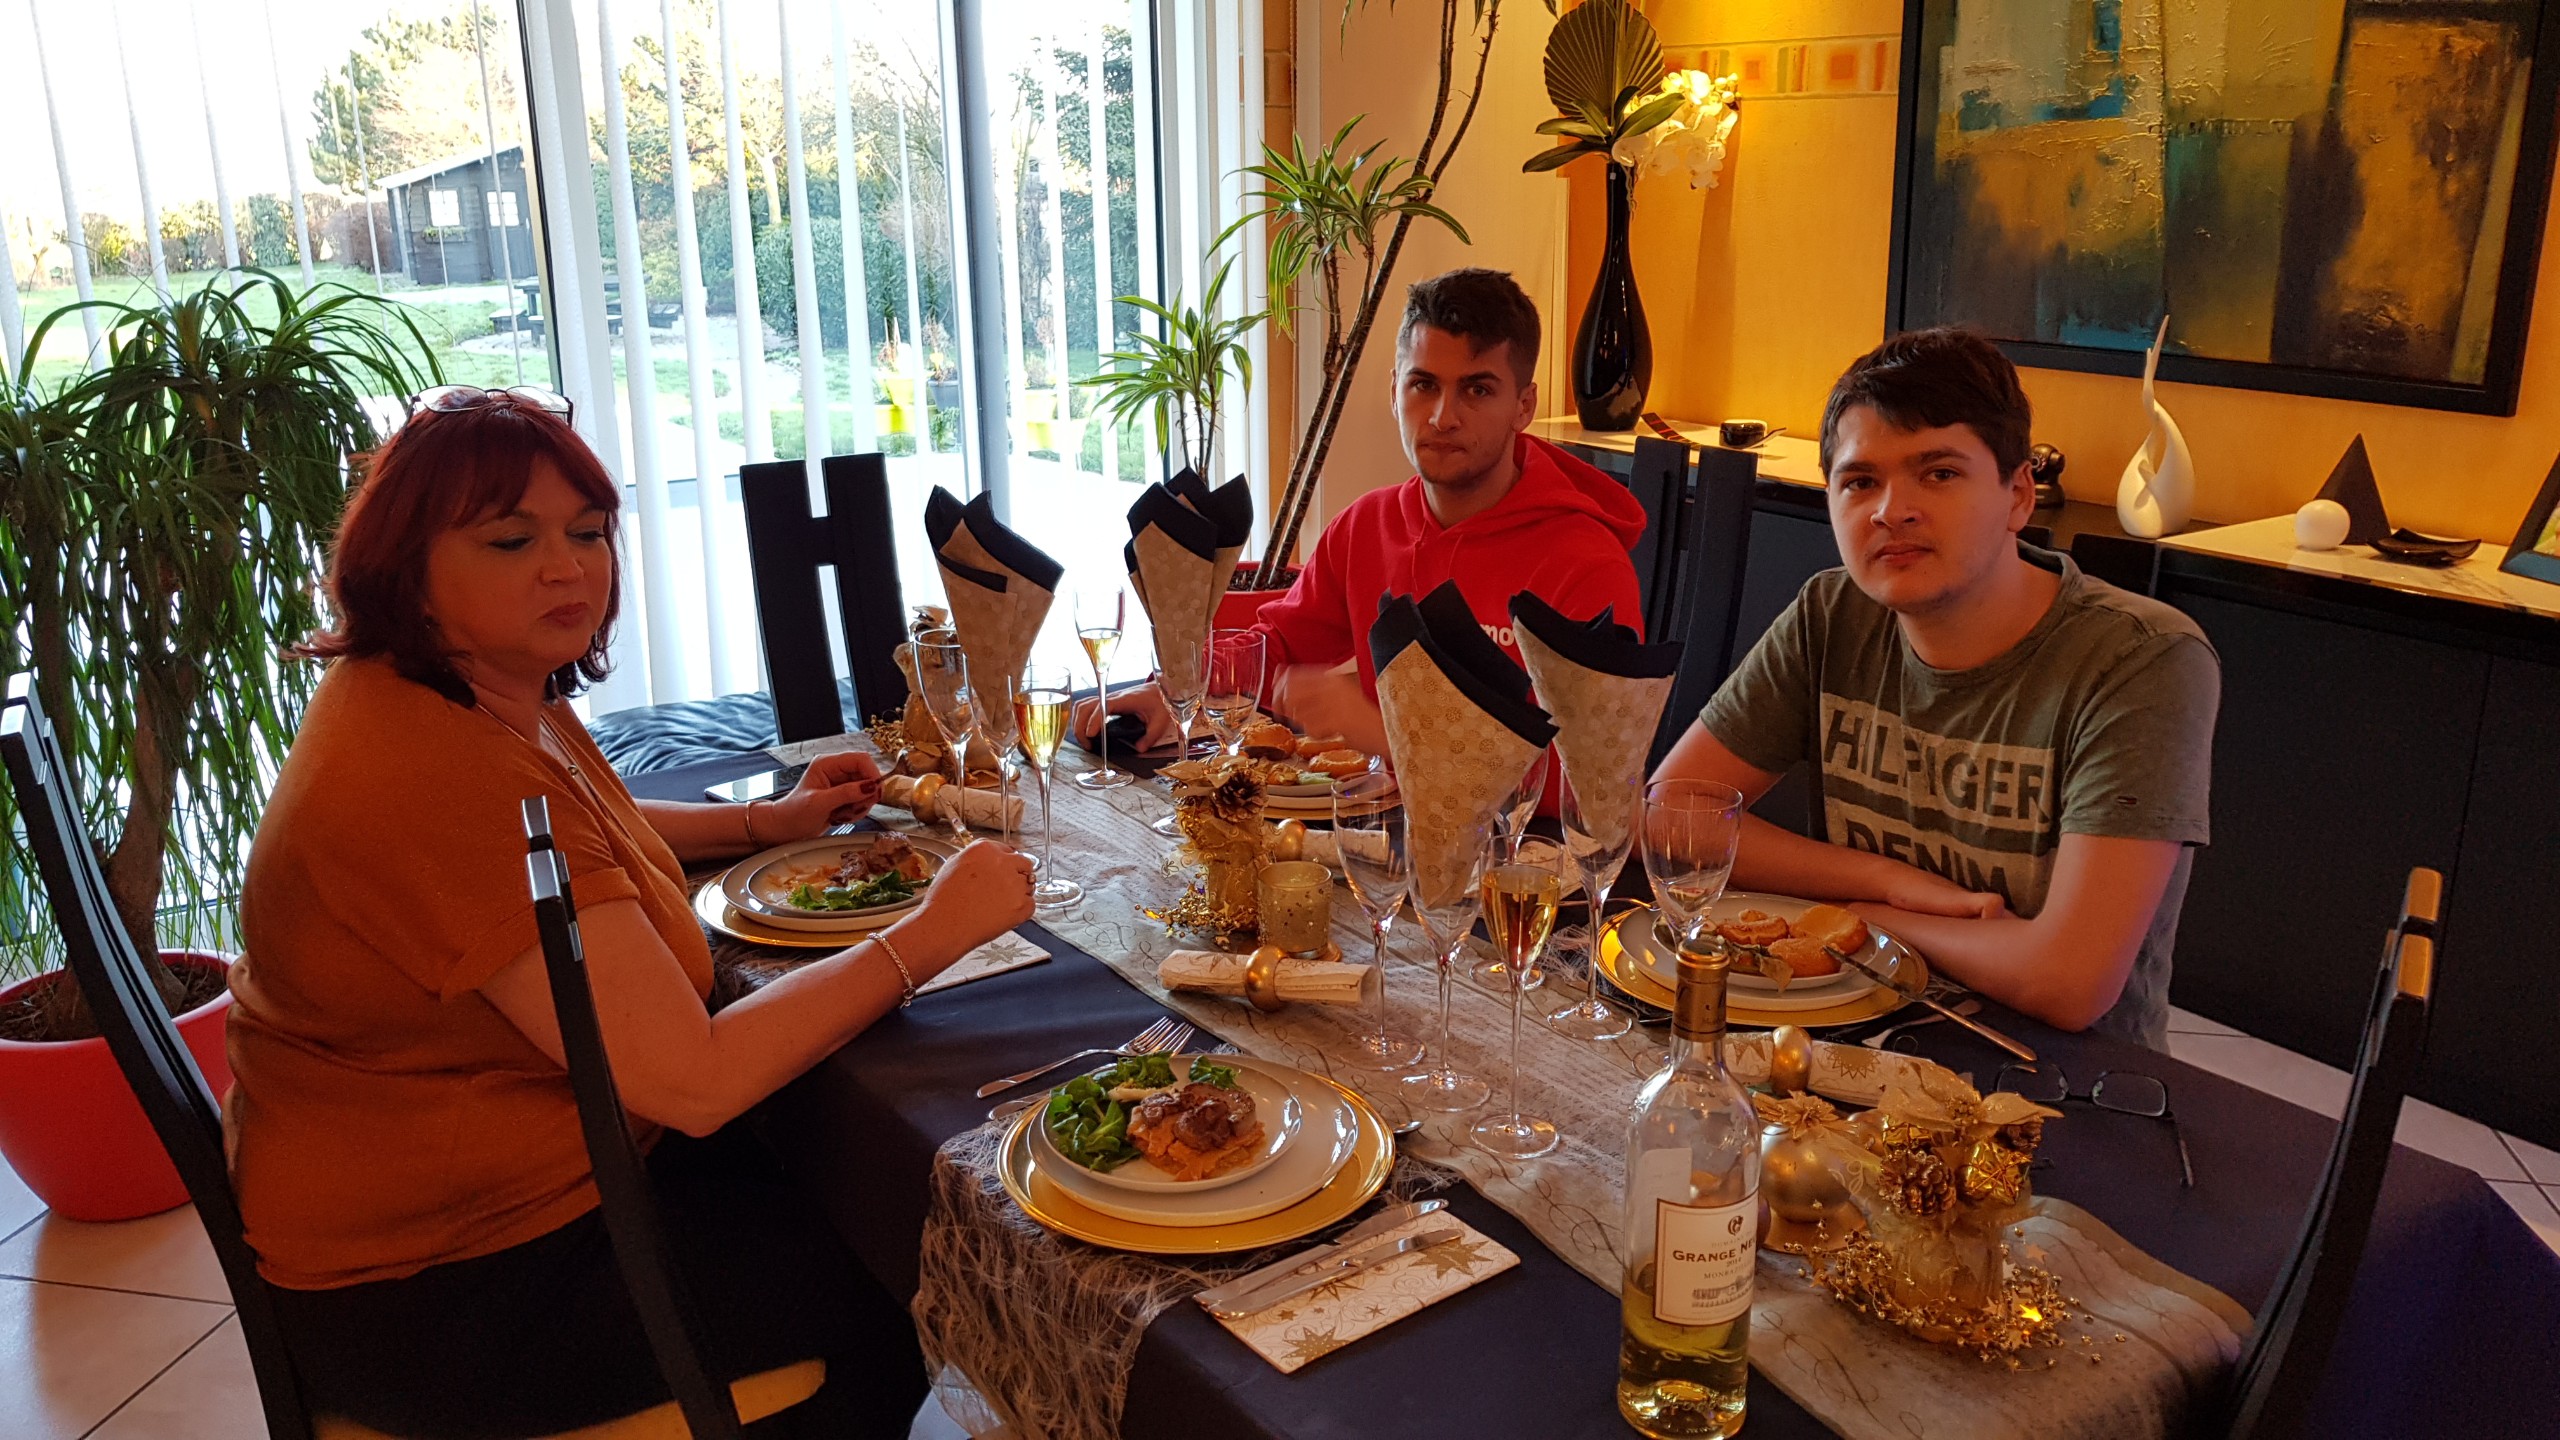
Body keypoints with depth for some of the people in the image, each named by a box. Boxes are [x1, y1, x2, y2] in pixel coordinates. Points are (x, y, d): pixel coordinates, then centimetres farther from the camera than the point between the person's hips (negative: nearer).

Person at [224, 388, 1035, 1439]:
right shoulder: (437, 776, -32)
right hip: (429, 1294, -10)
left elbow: (557, 830, 26)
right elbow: (693, 1079, -32)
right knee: (872, 1299, 0)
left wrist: (766, 821, 13)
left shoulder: (485, 688, 1)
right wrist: (931, 935, -24)